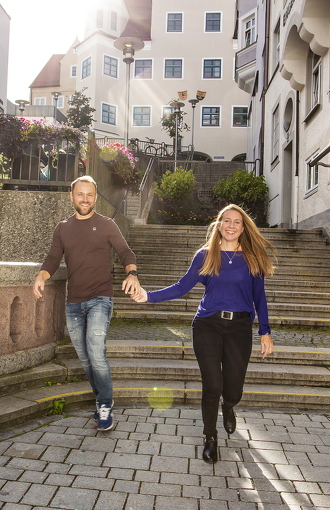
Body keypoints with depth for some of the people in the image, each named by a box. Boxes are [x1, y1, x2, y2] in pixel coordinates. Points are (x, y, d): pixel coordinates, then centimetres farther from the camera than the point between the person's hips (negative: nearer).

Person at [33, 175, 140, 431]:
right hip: (74, 302, 5)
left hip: (100, 299, -4)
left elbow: (126, 252, -1)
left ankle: (105, 406, 3)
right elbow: (53, 258, 10)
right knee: (86, 359, 11)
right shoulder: (63, 228, 12)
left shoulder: (106, 225, 1)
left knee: (96, 354, -18)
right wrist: (41, 276, -11)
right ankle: (103, 401, 30)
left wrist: (132, 273, -22)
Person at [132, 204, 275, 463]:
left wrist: (265, 331, 7)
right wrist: (149, 296, -6)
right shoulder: (205, 255, 4)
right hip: (208, 325, -1)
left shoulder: (252, 257, 6)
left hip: (239, 327, 1)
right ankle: (210, 437, 26)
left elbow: (259, 297, 10)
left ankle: (228, 407, 44)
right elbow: (182, 287, 3)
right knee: (212, 386, -2)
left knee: (233, 389, 3)